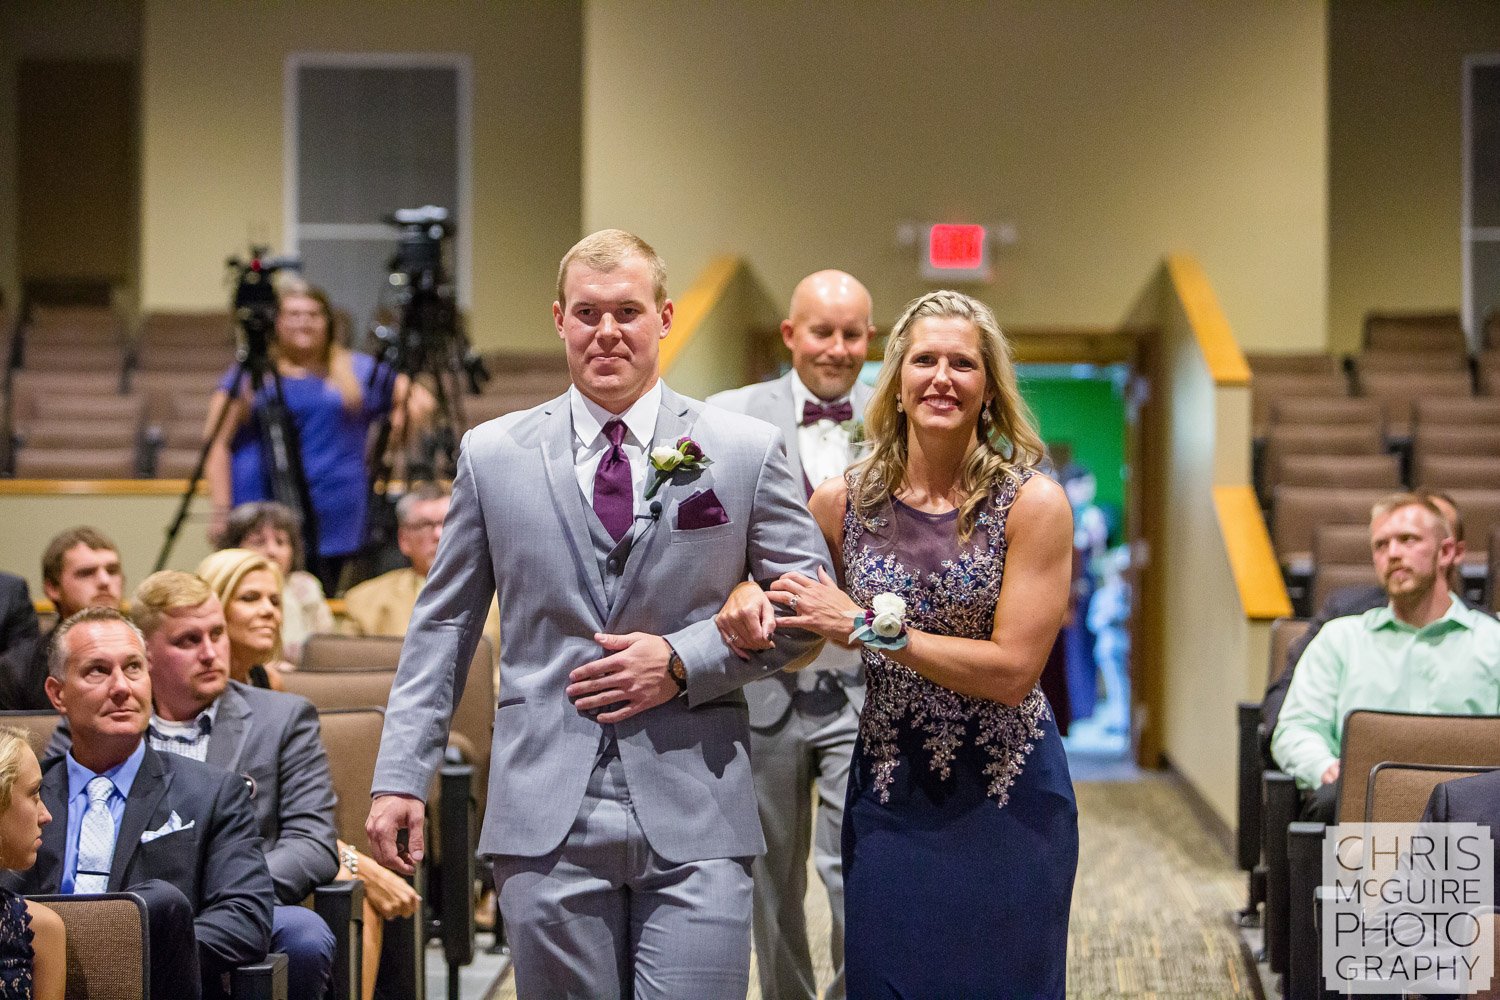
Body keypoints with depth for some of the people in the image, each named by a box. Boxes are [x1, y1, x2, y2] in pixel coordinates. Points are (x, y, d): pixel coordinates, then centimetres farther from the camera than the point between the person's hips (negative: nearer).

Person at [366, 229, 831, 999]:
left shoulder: (746, 451, 5)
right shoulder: (492, 455, 8)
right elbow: (442, 626, 11)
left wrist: (684, 661, -8)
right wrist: (401, 776, 4)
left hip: (694, 818, -1)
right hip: (547, 815, 1)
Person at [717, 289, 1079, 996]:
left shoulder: (1033, 502, -9)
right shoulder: (843, 502, 1)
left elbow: (1013, 671, -15)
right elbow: (794, 645, 18)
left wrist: (869, 626, -17)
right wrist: (749, 597, -5)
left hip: (1006, 799, -2)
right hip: (888, 797, 2)